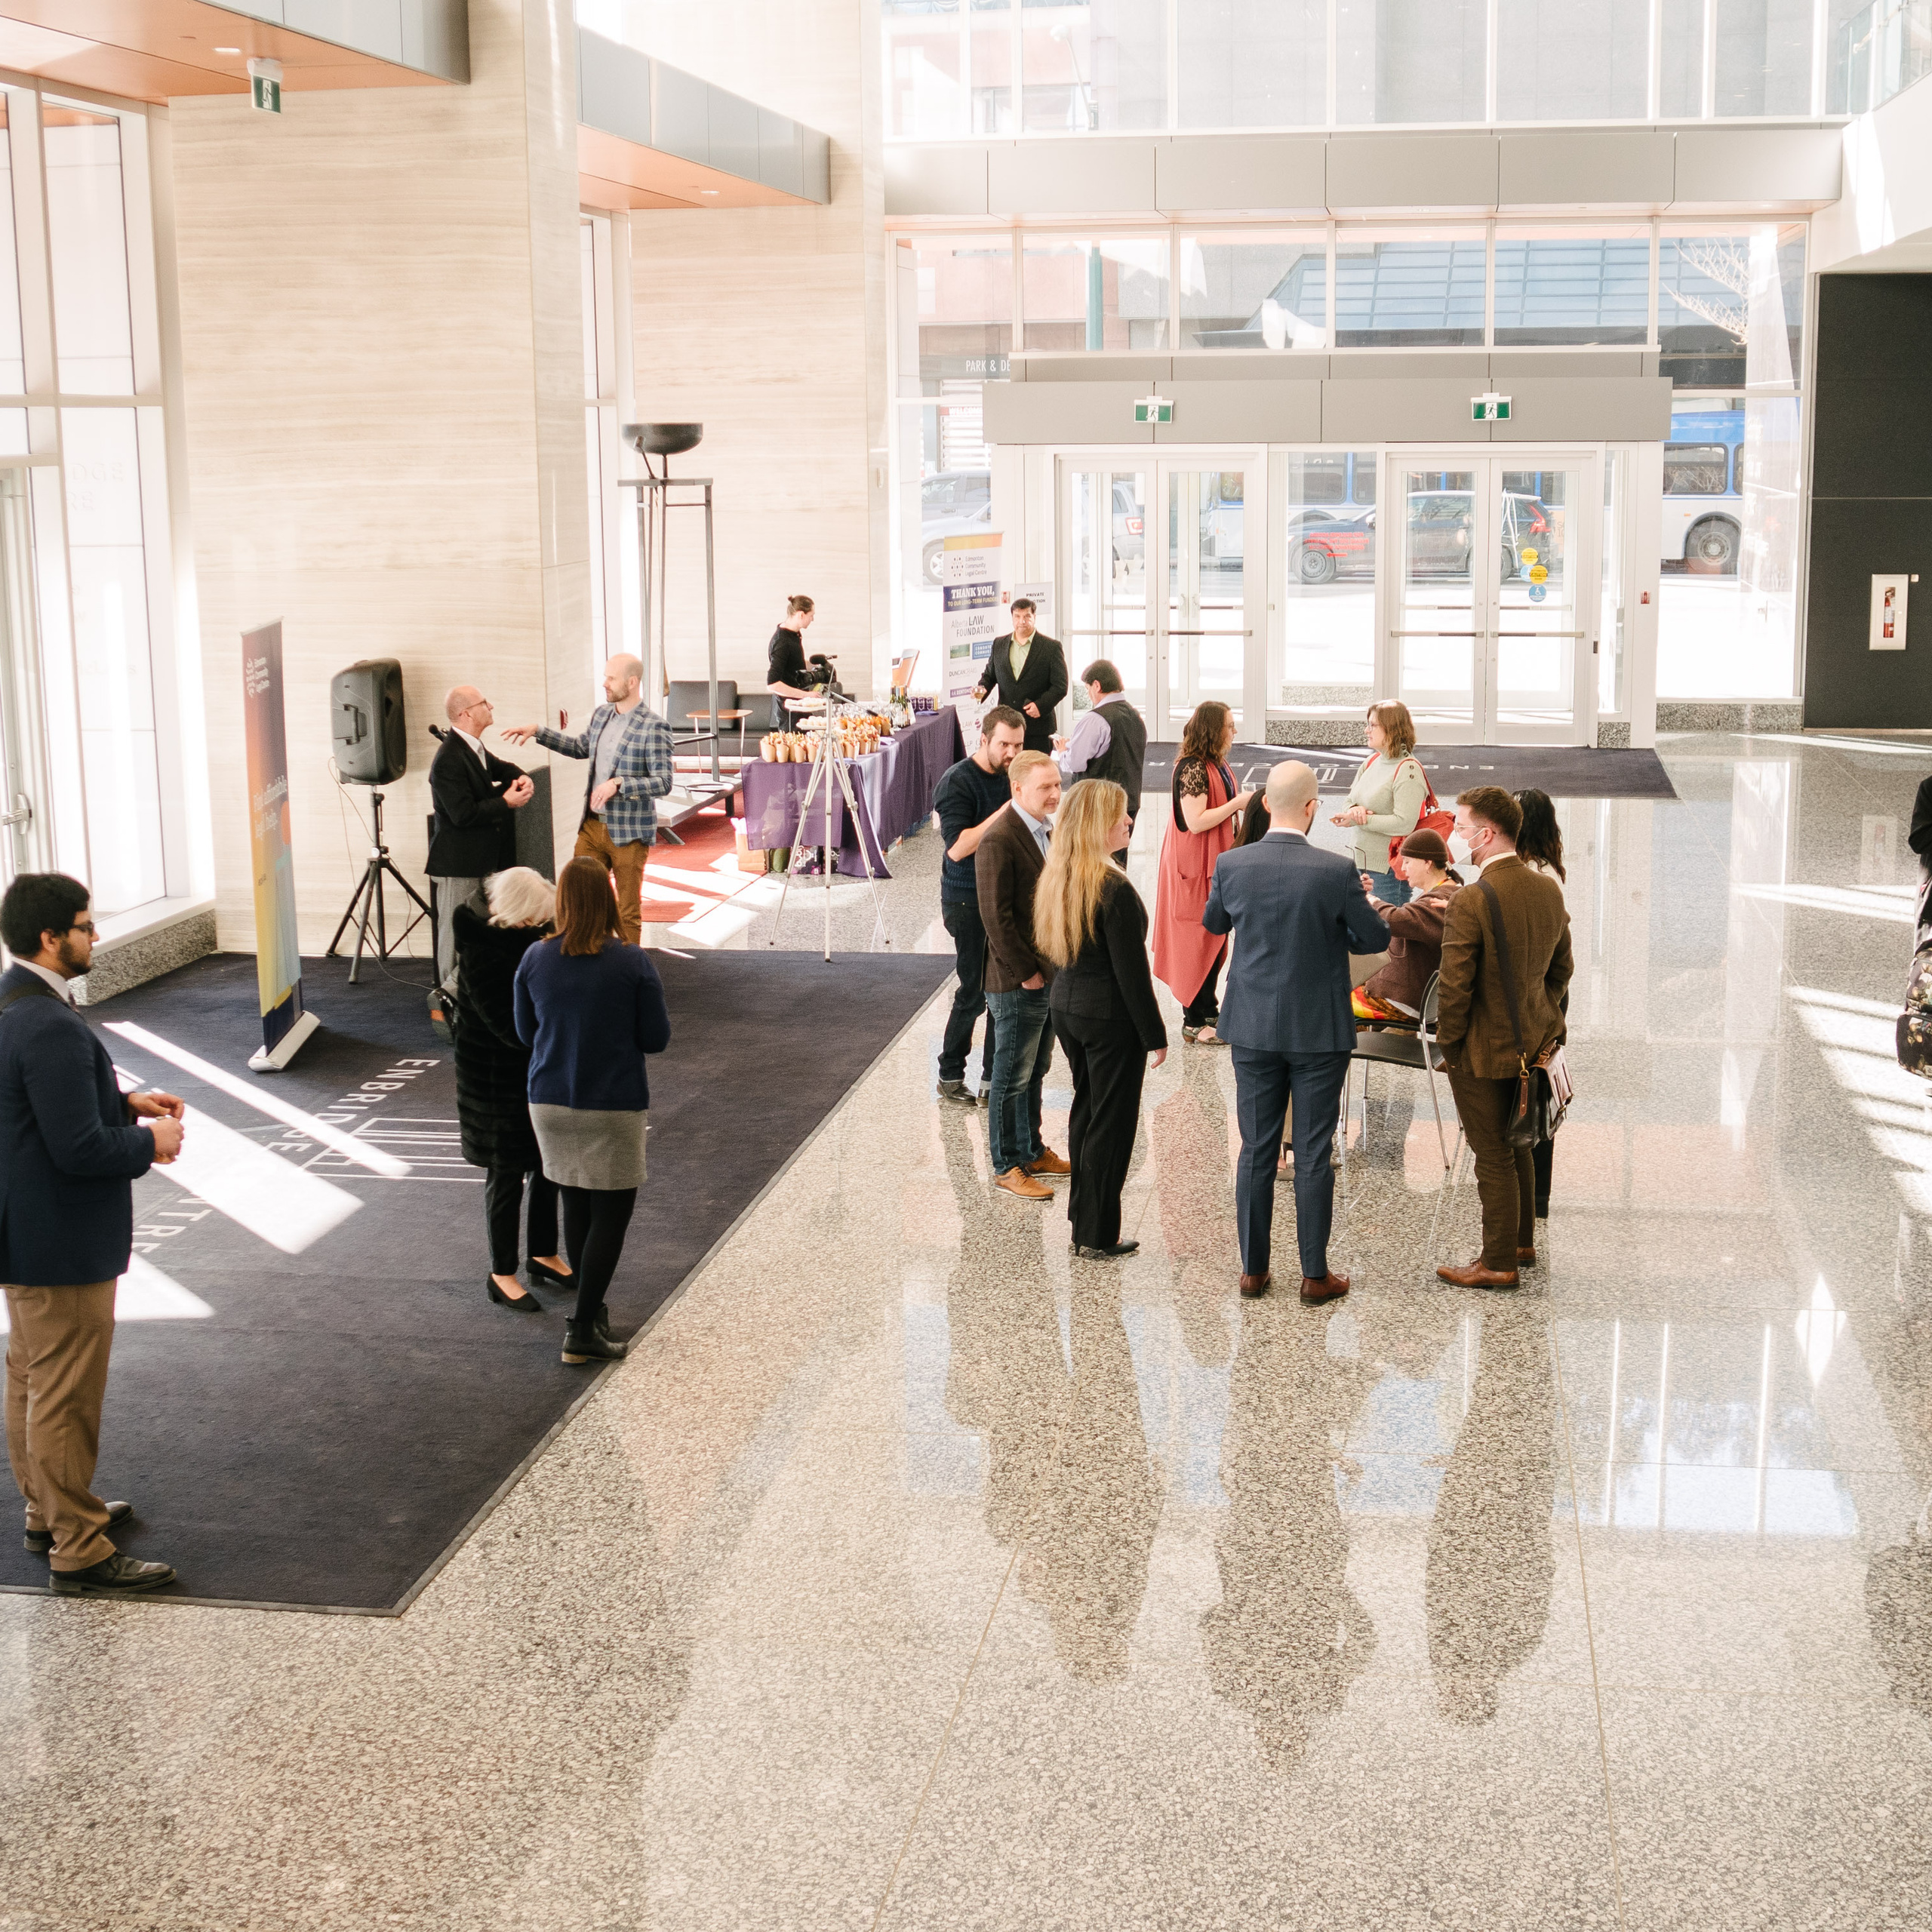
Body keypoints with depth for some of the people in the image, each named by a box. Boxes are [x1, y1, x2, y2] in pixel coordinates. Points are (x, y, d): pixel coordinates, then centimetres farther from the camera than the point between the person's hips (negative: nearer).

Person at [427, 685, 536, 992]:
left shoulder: (472, 748, 8)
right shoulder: (449, 759, -24)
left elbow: (498, 767, 26)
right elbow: (463, 814, -27)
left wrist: (520, 778, 4)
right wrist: (506, 803, -18)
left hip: (480, 860, 10)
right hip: (457, 865, -10)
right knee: (455, 931, -2)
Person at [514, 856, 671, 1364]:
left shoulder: (534, 960, -4)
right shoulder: (634, 963, -14)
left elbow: (526, 1033, 7)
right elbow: (657, 1038, -7)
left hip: (550, 1102, 4)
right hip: (614, 1107, -4)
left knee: (576, 1207, 17)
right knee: (611, 1213, 4)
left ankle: (590, 1309, 28)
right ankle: (583, 1330, 0)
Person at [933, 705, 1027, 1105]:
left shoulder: (1010, 776, 8)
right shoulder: (957, 782, -14)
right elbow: (957, 847, -25)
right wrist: (1004, 811, -28)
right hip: (967, 899, -7)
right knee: (974, 990, -2)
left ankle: (994, 1076, 18)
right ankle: (950, 1076, 13)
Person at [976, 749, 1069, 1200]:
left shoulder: (1048, 829, 9)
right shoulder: (999, 840, -19)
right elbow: (996, 916, -21)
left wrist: (1054, 965, 11)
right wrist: (1025, 972, -17)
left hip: (1049, 974, 9)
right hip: (1018, 983, -8)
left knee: (1036, 1071, 19)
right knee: (1012, 1077, 3)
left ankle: (1032, 1150, 32)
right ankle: (1007, 1166, 14)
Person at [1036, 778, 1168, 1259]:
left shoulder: (1055, 878, 3)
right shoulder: (1114, 889, -22)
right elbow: (1131, 971, -19)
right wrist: (1155, 1035, -11)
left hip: (1066, 1005, 8)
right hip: (1109, 1016, -8)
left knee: (1085, 1109, 19)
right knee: (1112, 1121, 3)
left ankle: (1082, 1221, 27)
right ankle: (1097, 1236, 10)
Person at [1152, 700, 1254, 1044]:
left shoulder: (1217, 765, 12)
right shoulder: (1193, 768, -19)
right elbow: (1195, 821, -25)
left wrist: (1244, 805, 11)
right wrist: (1238, 803, -19)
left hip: (1217, 863, 10)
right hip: (1195, 868, -10)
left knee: (1215, 939, 15)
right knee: (1199, 941, -4)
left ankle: (1208, 1011, 25)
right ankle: (1194, 1022, 3)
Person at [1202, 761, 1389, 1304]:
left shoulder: (1231, 865, -9)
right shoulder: (1336, 871, -17)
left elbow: (1212, 922, 11)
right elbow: (1375, 939, -4)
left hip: (1253, 1029, 3)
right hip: (1319, 1031, -2)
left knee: (1256, 1151, 11)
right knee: (1314, 1155, 6)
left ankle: (1253, 1269, 18)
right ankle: (1315, 1275, 13)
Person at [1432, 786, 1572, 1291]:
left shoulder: (1470, 902, -24)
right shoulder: (1549, 890, 0)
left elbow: (1454, 989, -22)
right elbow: (1561, 969, 10)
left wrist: (1448, 1047, -8)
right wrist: (1540, 1021, 18)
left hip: (1484, 1051, -7)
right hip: (1531, 1042, 7)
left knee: (1493, 1158, 4)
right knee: (1515, 1146, 23)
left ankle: (1499, 1264, 15)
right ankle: (1522, 1242, 35)